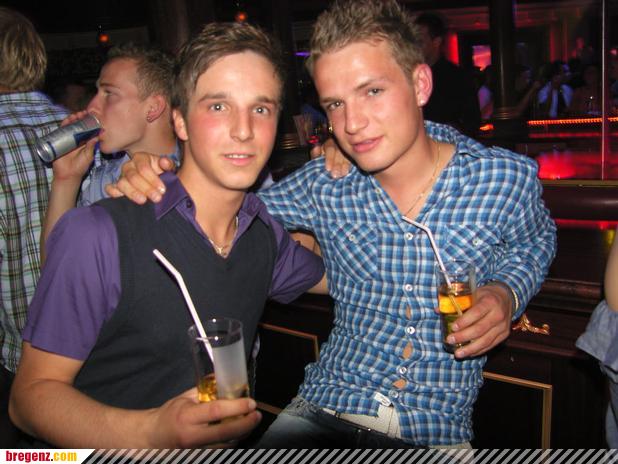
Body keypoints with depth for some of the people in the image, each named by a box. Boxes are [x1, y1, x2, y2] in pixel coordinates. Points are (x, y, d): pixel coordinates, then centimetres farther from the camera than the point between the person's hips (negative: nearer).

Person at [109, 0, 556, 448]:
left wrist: (506, 293, -9)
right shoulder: (325, 184, -6)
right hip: (325, 409, 0)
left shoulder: (507, 178, -10)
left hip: (441, 432, 1)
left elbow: (536, 239, 12)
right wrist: (159, 177, -9)